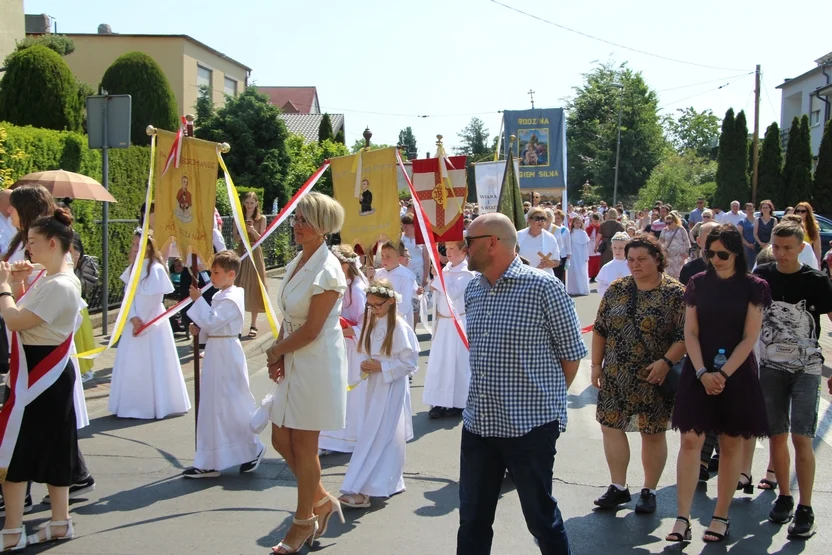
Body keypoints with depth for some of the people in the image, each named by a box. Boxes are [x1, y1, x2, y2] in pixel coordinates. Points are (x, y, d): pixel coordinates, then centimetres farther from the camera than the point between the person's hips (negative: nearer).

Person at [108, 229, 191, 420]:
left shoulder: (156, 269, -12)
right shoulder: (132, 268, 8)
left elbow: (153, 300, -13)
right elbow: (128, 295, 3)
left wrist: (143, 324, -11)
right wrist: (133, 318, -12)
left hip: (153, 322, -6)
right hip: (135, 322, 7)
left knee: (152, 365, -3)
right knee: (131, 365, 7)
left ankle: (156, 405, 4)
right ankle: (134, 405, 14)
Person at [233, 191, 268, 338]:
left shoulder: (261, 219, 2)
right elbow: (235, 239, 1)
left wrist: (252, 230, -18)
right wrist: (244, 230, -16)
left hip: (255, 254, -1)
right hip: (241, 253, 1)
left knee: (254, 288, 0)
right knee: (239, 288, -1)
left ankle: (253, 324, 6)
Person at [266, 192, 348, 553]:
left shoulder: (327, 271, -19)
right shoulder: (296, 263, 7)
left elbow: (311, 330, -19)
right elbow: (288, 317, 11)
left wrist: (276, 351, -7)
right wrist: (279, 354, -3)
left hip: (317, 364, -8)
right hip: (293, 362, 8)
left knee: (303, 446, 4)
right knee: (281, 439, 13)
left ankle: (304, 522, 22)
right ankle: (322, 501, 32)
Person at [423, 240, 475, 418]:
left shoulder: (467, 273, -12)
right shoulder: (447, 269, 10)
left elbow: (452, 293, -23)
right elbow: (437, 292, 17)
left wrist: (438, 277, -15)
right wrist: (435, 285, -3)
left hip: (458, 323, -7)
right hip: (442, 323, 7)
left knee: (458, 362, -1)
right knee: (439, 362, 7)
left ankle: (460, 402, 10)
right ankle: (440, 402, 13)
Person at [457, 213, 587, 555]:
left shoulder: (543, 288, -12)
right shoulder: (472, 290, 8)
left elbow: (572, 352, -5)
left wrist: (550, 397, 3)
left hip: (531, 424, -6)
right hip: (478, 422, 6)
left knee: (540, 515, 8)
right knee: (472, 517, 13)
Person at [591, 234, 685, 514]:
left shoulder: (675, 294, -7)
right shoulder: (616, 290, 6)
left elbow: (685, 335, -10)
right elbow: (600, 329, 10)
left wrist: (666, 362, -21)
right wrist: (596, 364, 6)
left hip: (654, 378, -4)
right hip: (615, 377, 4)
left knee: (653, 433, 6)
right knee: (611, 426, 4)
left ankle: (649, 491, 20)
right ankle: (618, 487, 18)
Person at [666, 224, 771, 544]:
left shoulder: (753, 287, -1)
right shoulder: (698, 284, 5)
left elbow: (750, 337, -6)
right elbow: (690, 333, 2)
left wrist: (724, 374, -14)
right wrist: (703, 373, -10)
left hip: (737, 374, -1)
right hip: (699, 373, 2)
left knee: (731, 444, 5)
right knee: (690, 440, -5)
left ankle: (721, 517, 16)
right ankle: (682, 518, -3)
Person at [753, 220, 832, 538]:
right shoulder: (762, 276, 2)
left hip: (806, 369, -3)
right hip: (771, 366, 3)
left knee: (801, 437, -9)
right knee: (777, 435, 9)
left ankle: (805, 509, -2)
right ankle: (784, 497, 24)